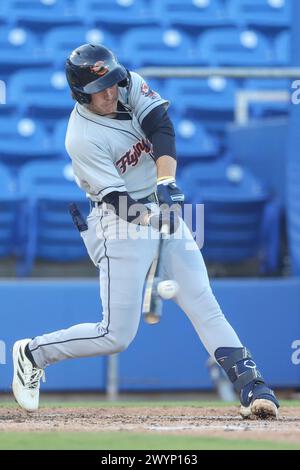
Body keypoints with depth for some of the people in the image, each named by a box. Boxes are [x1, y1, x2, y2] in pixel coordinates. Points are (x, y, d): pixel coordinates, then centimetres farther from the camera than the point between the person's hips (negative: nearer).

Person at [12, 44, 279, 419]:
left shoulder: (130, 86, -3)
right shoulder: (82, 138, -19)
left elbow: (161, 127, -17)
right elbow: (119, 200, -22)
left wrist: (166, 182, -31)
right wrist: (154, 216, -38)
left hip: (162, 208, 6)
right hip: (120, 222, -6)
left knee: (204, 305, -4)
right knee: (117, 335, -5)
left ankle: (252, 387, -9)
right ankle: (32, 353, 15)